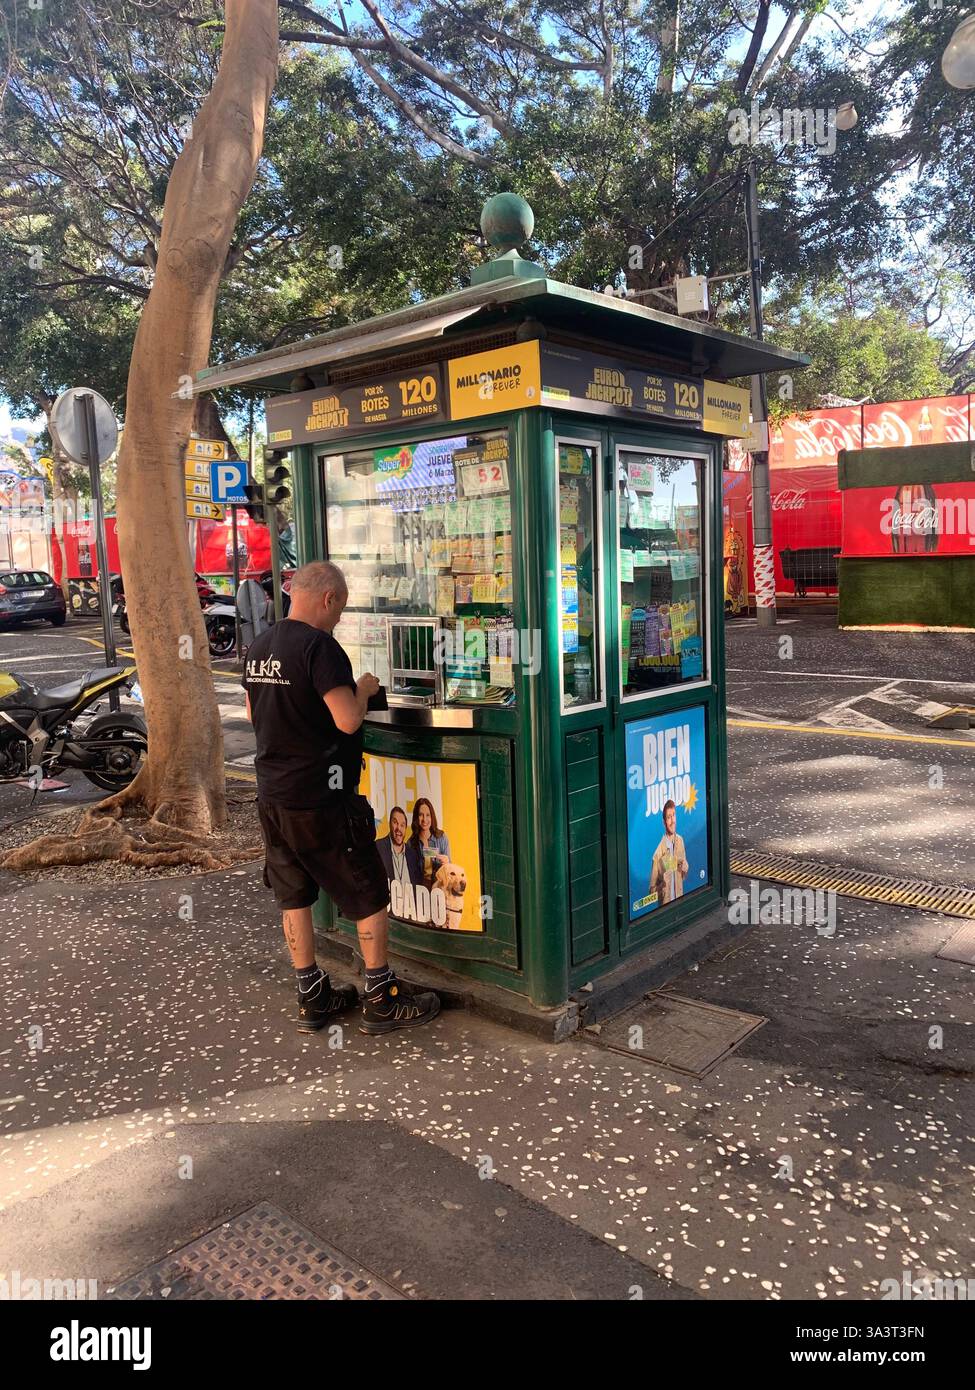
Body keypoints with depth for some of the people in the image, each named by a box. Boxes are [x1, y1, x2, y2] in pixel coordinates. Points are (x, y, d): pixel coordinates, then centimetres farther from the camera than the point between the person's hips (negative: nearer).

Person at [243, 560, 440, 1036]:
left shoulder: (259, 646, 8)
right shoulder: (318, 645, -18)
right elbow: (348, 720, -24)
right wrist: (363, 689, -6)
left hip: (273, 795, 8)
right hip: (320, 798, -8)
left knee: (293, 896, 15)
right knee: (369, 896, 6)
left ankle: (312, 999, 26)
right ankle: (381, 1000, 15)